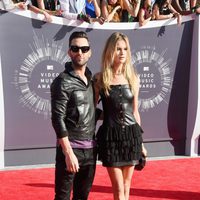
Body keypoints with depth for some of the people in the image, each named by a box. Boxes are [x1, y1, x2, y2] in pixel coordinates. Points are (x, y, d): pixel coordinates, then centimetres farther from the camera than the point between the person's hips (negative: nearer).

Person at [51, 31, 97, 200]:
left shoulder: (91, 78, 10)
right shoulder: (63, 82, -11)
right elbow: (58, 119, -16)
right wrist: (69, 153, -19)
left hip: (90, 148, 7)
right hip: (71, 148, -6)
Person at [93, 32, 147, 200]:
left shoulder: (133, 78, 5)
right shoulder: (100, 79, -5)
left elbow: (135, 111, 12)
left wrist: (141, 141, 13)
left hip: (131, 134, 3)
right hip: (111, 136, -3)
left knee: (126, 186, 11)